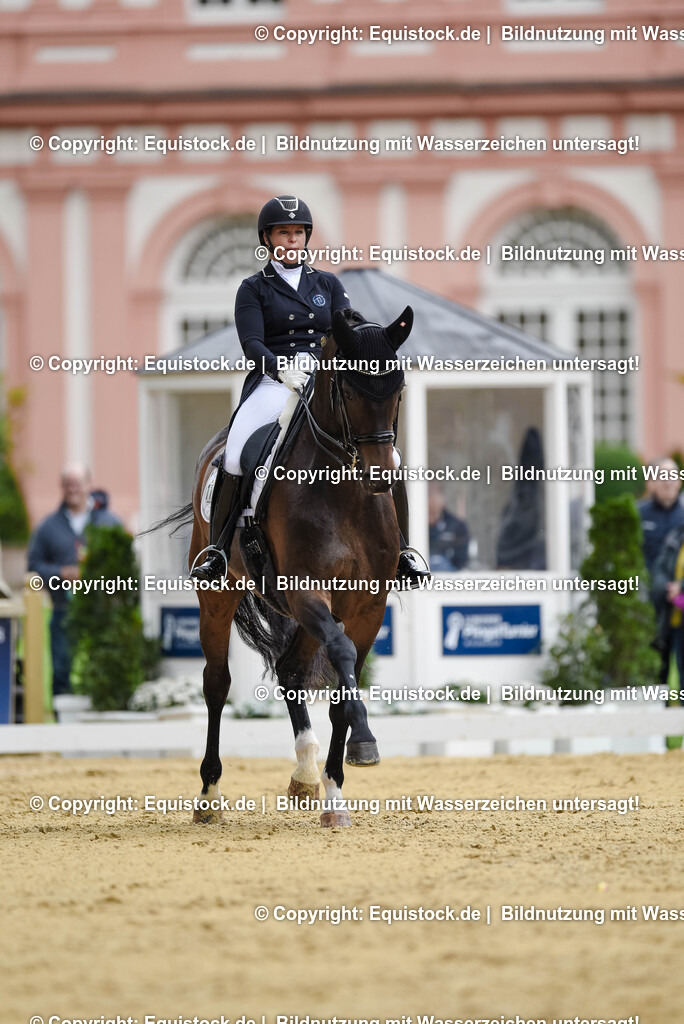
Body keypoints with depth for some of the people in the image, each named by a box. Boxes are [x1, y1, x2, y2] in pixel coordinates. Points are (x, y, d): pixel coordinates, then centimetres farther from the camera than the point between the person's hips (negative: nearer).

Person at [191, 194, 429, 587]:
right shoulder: (254, 289, 9)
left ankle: (401, 551, -2)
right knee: (236, 455, -31)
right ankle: (217, 549, -21)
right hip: (274, 382, -2)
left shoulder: (328, 284, 18)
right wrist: (283, 369, -24)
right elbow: (252, 344, -5)